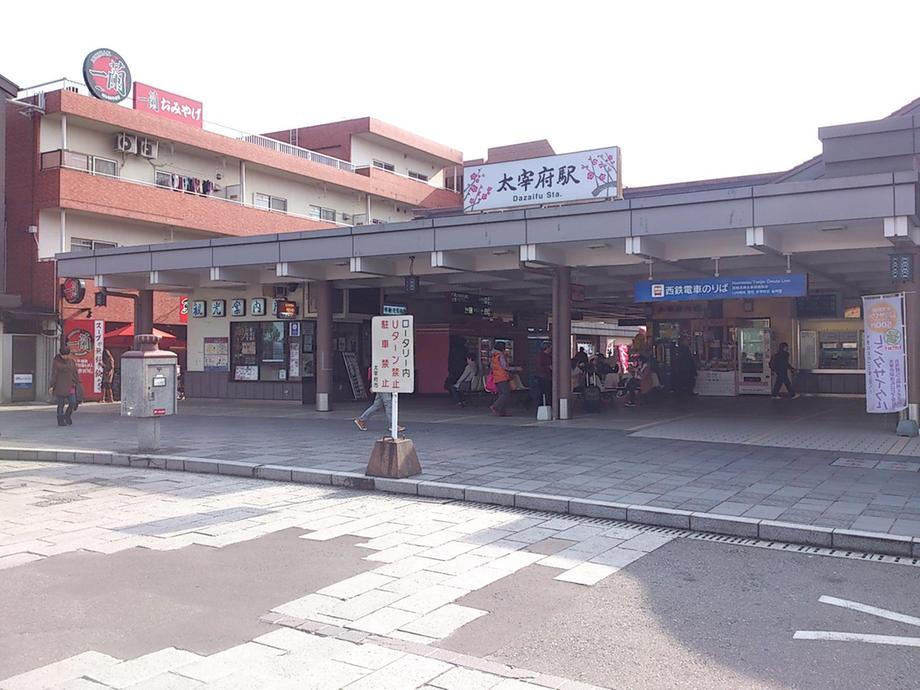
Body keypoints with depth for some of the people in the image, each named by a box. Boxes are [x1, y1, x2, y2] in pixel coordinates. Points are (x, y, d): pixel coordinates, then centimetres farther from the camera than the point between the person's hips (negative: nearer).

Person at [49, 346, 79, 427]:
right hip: (60, 386, -4)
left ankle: (67, 416, 23)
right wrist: (52, 386, -10)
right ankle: (61, 421, 10)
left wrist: (78, 383, 8)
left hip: (69, 385, 4)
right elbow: (54, 375, -6)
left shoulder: (71, 361, 7)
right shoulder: (56, 362, -5)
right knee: (61, 404, 0)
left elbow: (75, 373, 11)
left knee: (73, 403, -2)